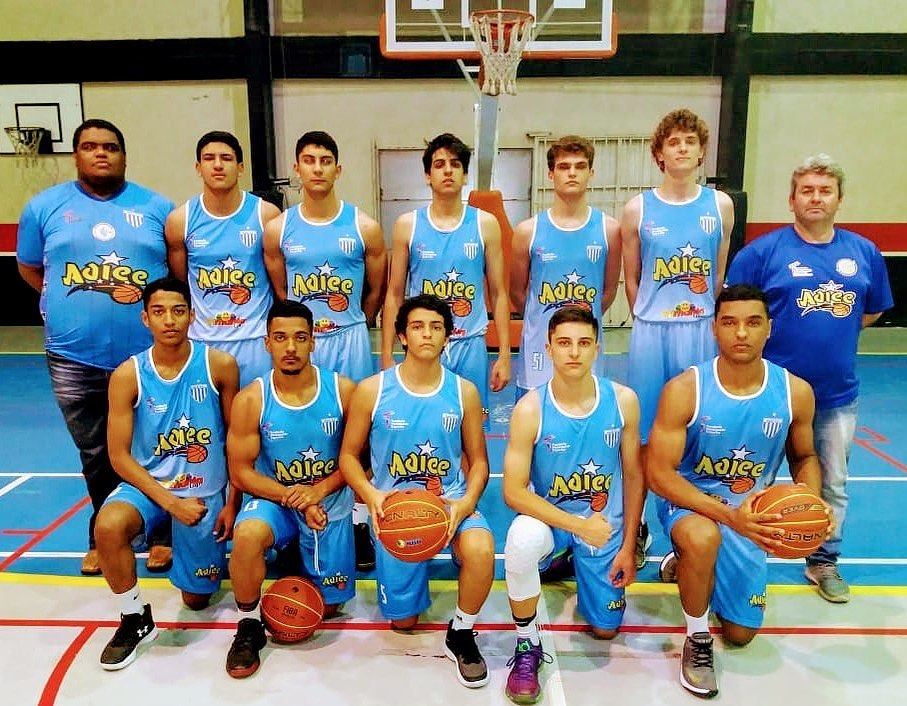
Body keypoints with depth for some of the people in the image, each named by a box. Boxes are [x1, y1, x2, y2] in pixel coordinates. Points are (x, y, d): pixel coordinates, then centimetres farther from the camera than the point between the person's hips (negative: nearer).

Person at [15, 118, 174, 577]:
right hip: (75, 356, 1)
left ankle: (159, 533, 26)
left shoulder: (157, 207, 4)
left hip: (148, 355, -1)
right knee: (96, 455, 14)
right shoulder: (45, 206, 6)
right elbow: (29, 269, 14)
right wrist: (71, 304, 3)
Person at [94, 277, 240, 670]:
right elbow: (119, 456, -10)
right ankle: (135, 619, -8)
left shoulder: (220, 365, -12)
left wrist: (232, 504, -5)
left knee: (196, 600, 8)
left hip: (206, 493, 0)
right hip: (148, 484, 0)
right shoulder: (127, 376, -11)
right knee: (107, 527, -33)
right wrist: (171, 503, -20)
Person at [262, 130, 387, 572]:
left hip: (350, 341, -1)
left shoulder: (364, 227, -2)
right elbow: (280, 294, 11)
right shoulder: (278, 229, 2)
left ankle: (360, 523, 16)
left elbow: (376, 291, 7)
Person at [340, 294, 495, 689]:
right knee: (403, 622, 6)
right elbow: (349, 455, 2)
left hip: (451, 499, 0)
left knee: (480, 549, -35)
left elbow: (478, 460, 4)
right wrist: (371, 494, -18)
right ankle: (416, 564, 40)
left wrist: (466, 502, -15)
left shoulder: (463, 391, -1)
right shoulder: (371, 390, -5)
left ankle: (461, 633, -4)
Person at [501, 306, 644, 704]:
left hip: (606, 522, 3)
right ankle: (527, 645, -12)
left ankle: (577, 564, 41)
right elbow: (514, 491, -21)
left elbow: (634, 477, -2)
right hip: (548, 515, -2)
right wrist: (579, 525, -28)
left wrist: (628, 546, -1)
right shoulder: (530, 409, -20)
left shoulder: (623, 401, -13)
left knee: (605, 629, 9)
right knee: (522, 540, -38)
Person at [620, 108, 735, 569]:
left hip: (703, 332, 1)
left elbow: (720, 276, 11)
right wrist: (650, 322, 4)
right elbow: (631, 279, 7)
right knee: (642, 436, 5)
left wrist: (705, 321, 8)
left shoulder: (720, 205, 6)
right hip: (651, 333, -1)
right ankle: (635, 528, 21)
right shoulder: (638, 209, 3)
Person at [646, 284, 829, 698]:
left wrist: (812, 502, -15)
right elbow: (658, 473, -22)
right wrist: (727, 514, -34)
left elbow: (804, 457, 6)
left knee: (741, 633, 9)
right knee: (703, 537, -41)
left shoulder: (795, 391, -12)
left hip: (751, 511, 4)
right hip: (688, 500, -3)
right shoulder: (684, 389, -22)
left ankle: (689, 565, 41)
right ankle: (697, 640, -10)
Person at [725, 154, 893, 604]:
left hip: (838, 394, 4)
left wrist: (831, 333, 4)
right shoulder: (762, 252, -9)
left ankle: (824, 562, 34)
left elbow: (872, 312, 14)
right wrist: (773, 337, -7)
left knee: (833, 485, 15)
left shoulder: (864, 253, 3)